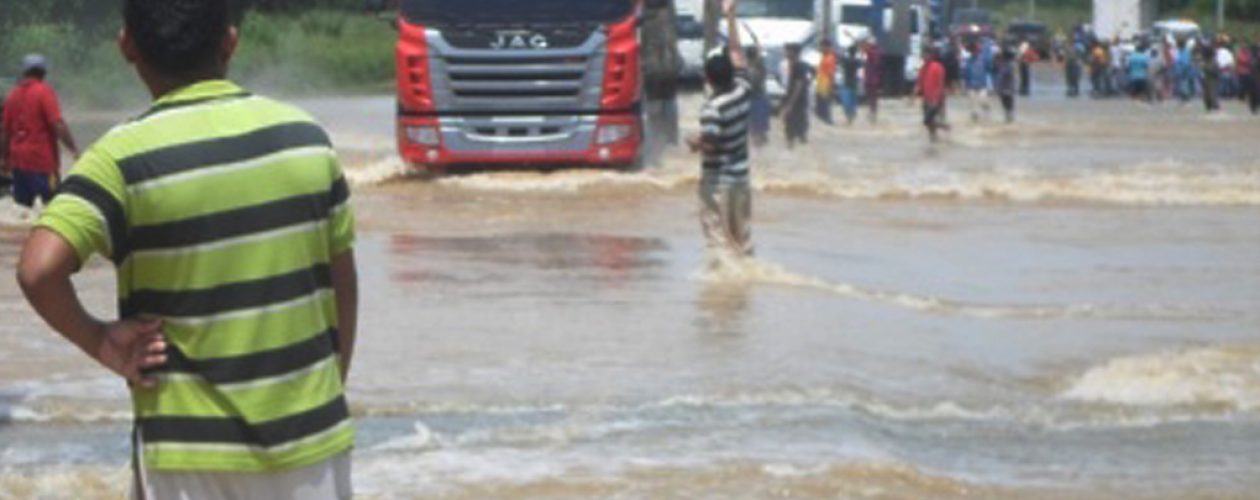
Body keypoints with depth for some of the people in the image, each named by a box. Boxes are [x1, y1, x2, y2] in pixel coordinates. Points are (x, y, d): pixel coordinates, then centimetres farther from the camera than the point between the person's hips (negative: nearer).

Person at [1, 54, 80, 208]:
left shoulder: (13, 94, 9)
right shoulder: (44, 91, -8)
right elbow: (58, 124, -17)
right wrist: (74, 149, -14)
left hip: (18, 160, 6)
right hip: (43, 159, -6)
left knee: (22, 206, 9)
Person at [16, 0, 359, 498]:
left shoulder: (125, 158, -12)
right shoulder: (305, 136, 0)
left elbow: (39, 270, -26)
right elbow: (343, 287, 7)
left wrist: (99, 341, -9)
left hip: (194, 455, -3)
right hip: (312, 436, 3)